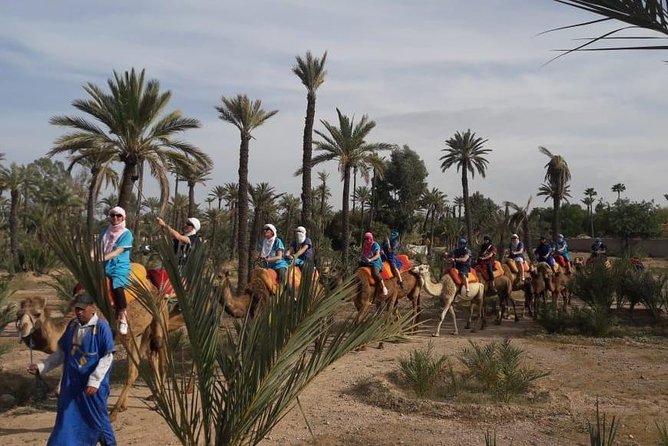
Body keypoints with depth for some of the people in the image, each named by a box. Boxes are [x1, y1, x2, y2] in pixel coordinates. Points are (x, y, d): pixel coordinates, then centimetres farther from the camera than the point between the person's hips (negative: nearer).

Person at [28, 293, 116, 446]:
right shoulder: (72, 325, 5)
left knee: (97, 418, 7)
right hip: (71, 383, 5)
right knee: (67, 420, 10)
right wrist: (41, 367, 6)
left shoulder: (101, 326, -13)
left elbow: (107, 357, -15)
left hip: (93, 384, -5)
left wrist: (94, 381, -21)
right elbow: (61, 352, 15)